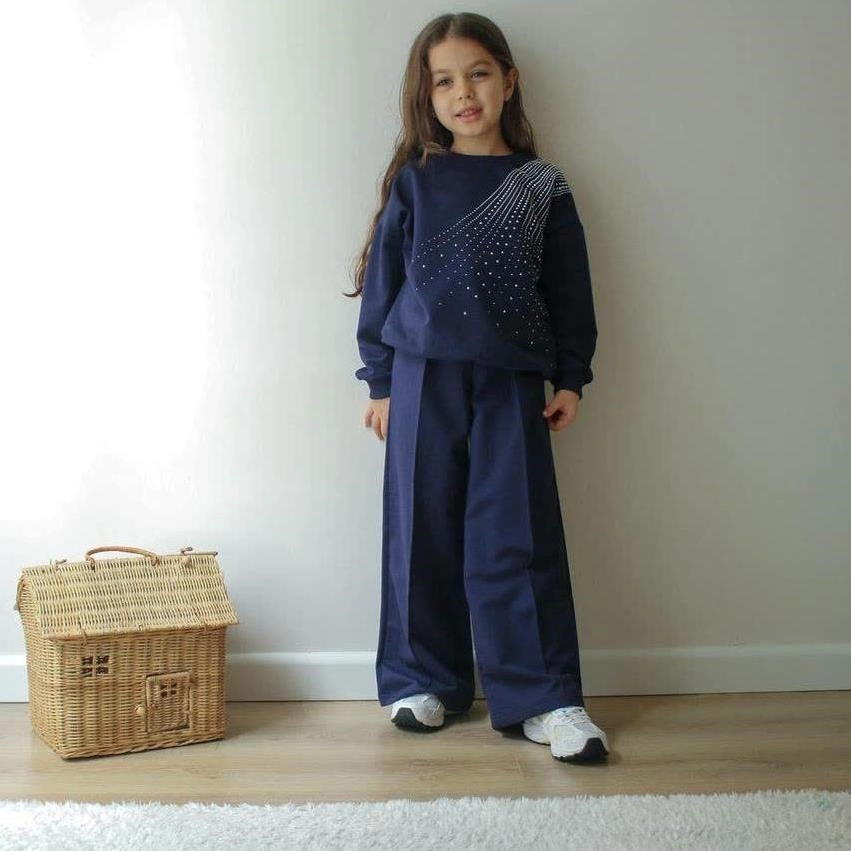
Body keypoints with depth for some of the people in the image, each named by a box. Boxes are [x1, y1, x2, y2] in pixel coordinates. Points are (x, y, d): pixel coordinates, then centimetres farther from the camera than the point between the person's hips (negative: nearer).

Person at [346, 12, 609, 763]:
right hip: (425, 378, 1)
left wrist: (571, 379, 6)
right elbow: (383, 278, 7)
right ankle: (425, 680, 20)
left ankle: (544, 697, 6)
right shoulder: (415, 182, 5)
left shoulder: (541, 187, 6)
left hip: (511, 383, 0)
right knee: (423, 533, 6)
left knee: (520, 539, -1)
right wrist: (380, 381, 5)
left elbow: (569, 287, 9)